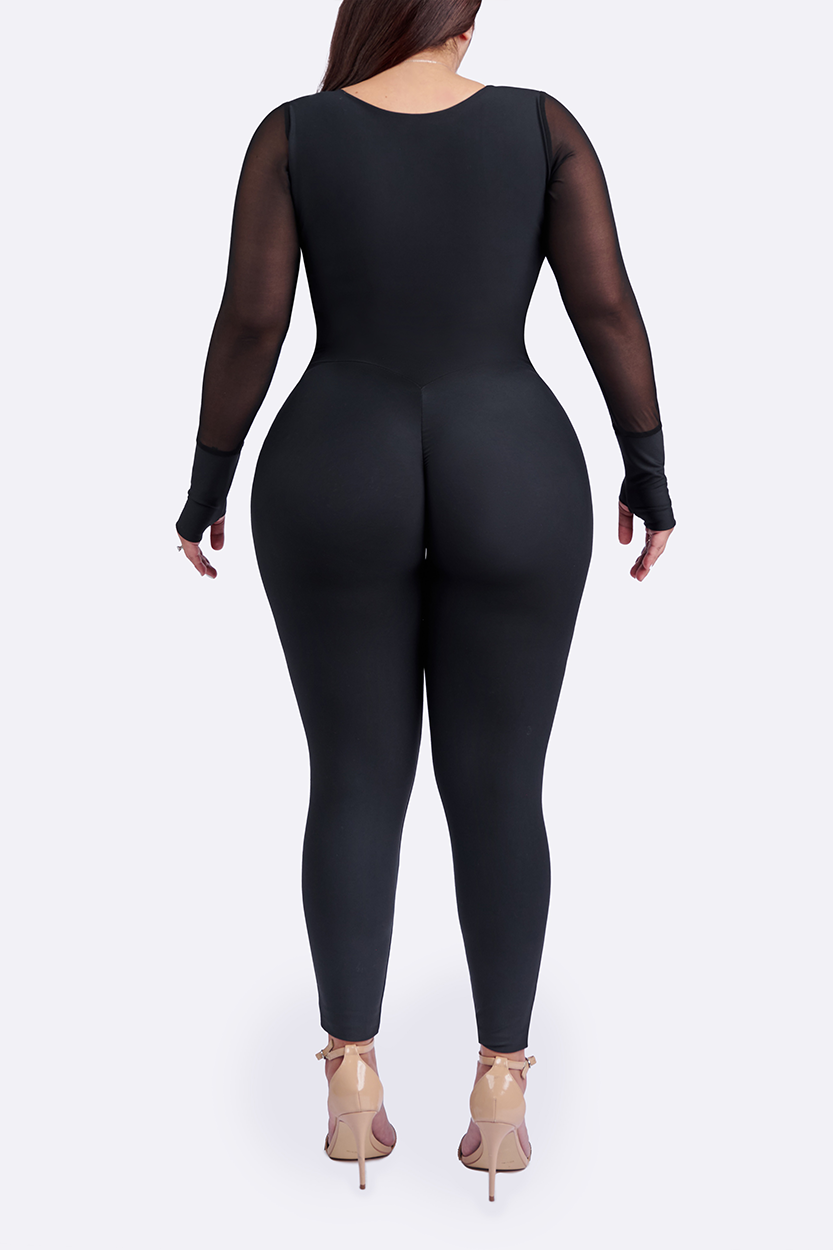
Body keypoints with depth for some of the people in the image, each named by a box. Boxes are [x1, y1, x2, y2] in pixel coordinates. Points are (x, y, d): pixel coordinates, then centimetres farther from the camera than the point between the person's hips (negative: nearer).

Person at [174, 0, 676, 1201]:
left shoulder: (294, 131, 1)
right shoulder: (541, 122, 3)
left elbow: (249, 317, -5)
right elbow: (608, 304, -3)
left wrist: (207, 481, 6)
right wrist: (649, 470, 6)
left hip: (339, 488, 1)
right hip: (507, 490, 0)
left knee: (356, 781, 10)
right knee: (499, 790, 7)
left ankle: (352, 1085, 9)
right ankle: (501, 1095, 10)